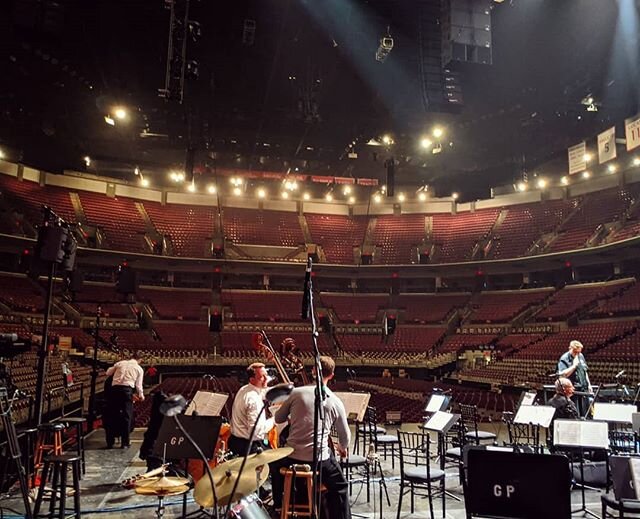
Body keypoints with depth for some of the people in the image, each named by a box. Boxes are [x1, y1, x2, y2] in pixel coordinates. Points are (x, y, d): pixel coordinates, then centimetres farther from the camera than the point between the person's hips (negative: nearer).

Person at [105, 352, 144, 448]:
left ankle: (110, 442, 18)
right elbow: (138, 385, 9)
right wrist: (141, 395, 25)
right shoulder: (139, 369, 12)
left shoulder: (120, 363, 16)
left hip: (114, 388, 2)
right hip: (127, 390, -2)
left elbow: (108, 373, 19)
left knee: (113, 415, 11)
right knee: (127, 416, 7)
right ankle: (125, 443, 9)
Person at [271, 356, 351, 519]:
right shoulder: (335, 402, -3)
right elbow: (346, 437, 8)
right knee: (340, 488, 24)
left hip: (292, 457, 2)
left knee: (275, 465, 35)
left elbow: (278, 419, 8)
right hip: (320, 459, -1)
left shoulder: (297, 392, -5)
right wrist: (342, 448, 31)